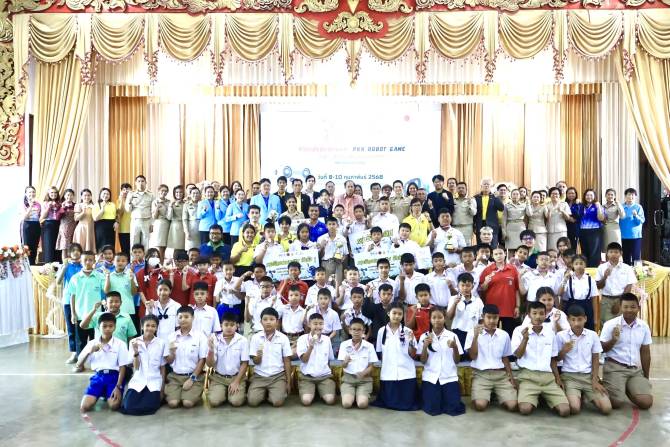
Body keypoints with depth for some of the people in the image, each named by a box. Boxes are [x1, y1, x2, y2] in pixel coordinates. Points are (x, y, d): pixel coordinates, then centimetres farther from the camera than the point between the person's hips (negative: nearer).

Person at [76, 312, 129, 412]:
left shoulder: (120, 344, -3)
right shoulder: (92, 343, 5)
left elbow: (122, 368, -4)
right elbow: (79, 365, 3)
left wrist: (118, 387, -14)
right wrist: (90, 351, -13)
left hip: (114, 376, -2)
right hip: (98, 376, 2)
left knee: (114, 405, -24)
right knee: (84, 407, -17)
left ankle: (107, 395, 11)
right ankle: (101, 394, 13)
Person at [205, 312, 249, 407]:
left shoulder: (243, 340, -7)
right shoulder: (215, 340, -4)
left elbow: (244, 363, -4)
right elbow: (210, 365, -5)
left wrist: (236, 382, -12)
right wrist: (211, 350, -23)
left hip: (237, 376, -1)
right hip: (218, 377, 1)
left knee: (236, 401, -21)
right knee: (214, 401, -20)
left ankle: (240, 391, 12)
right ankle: (224, 393, 13)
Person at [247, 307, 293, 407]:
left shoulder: (283, 338, -4)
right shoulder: (255, 337, -3)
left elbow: (287, 361, 2)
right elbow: (255, 362, -1)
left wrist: (288, 382, 2)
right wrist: (258, 356, -25)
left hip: (278, 376, -1)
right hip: (259, 376, 1)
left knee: (277, 402, -21)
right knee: (252, 401, -17)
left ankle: (271, 393, 11)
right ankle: (264, 392, 13)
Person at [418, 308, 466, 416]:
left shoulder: (452, 336, 2)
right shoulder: (424, 336, 3)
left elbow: (457, 361, 2)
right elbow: (423, 361, 0)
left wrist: (455, 347, -17)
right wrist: (425, 346, -17)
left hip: (449, 377, 0)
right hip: (430, 377, 0)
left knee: (454, 409, -11)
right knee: (432, 409, -12)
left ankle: (444, 397, 20)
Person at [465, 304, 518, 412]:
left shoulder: (504, 335, 8)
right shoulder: (473, 332, -1)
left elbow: (505, 358, 17)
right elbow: (473, 356, -7)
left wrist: (511, 377, 8)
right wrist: (475, 336, -17)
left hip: (501, 374, 3)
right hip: (481, 374, -2)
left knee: (512, 405, -17)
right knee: (480, 405, -24)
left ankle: (496, 394, 14)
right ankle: (487, 395, 11)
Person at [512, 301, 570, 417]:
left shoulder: (550, 333, 11)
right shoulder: (520, 330, -1)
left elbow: (553, 359, 18)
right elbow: (518, 355, -7)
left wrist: (558, 378, 12)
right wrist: (525, 339, -22)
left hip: (548, 377, 4)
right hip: (528, 376, -3)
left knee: (565, 411, -15)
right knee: (525, 409, -26)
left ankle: (544, 398, 15)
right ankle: (534, 399, 8)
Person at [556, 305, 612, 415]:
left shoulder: (593, 335, 3)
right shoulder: (561, 335, -4)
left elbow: (595, 359, 9)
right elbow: (557, 359, 3)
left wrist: (595, 380, -1)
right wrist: (564, 351, -18)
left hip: (589, 375, 3)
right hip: (570, 376, -3)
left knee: (606, 408, -14)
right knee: (574, 409, -25)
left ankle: (587, 396, 16)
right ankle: (578, 397, 11)